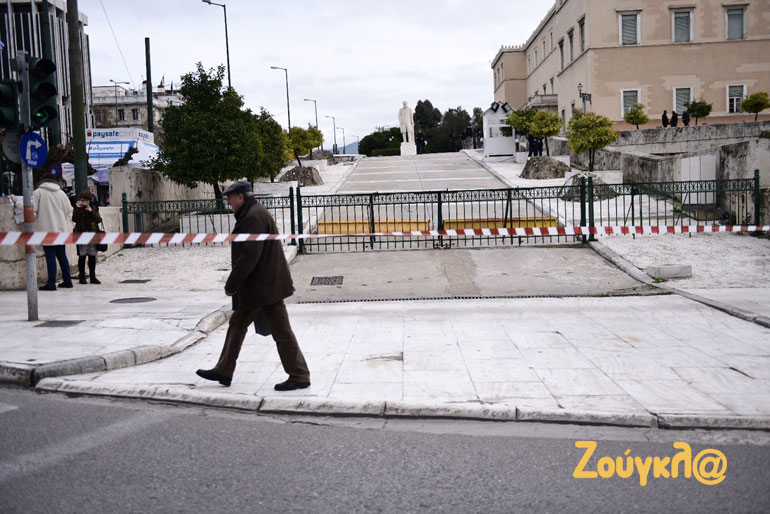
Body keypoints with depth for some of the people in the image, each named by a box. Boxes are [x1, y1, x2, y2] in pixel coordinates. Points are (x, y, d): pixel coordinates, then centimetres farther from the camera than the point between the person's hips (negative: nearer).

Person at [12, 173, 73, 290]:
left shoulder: (39, 192, -5)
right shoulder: (61, 193, 8)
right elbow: (69, 211, 6)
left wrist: (17, 201, 4)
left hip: (47, 230, -4)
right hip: (61, 230, 4)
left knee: (50, 256, -3)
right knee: (62, 255, 12)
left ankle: (51, 283, -3)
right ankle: (67, 280, 16)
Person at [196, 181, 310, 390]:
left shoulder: (255, 217, -18)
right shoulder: (250, 215, 16)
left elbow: (249, 255, -24)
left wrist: (231, 284, -17)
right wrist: (236, 284, 18)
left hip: (265, 286, -11)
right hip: (254, 288, 11)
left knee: (281, 331, -3)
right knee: (237, 324, 15)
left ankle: (300, 376, 5)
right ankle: (223, 371, 24)